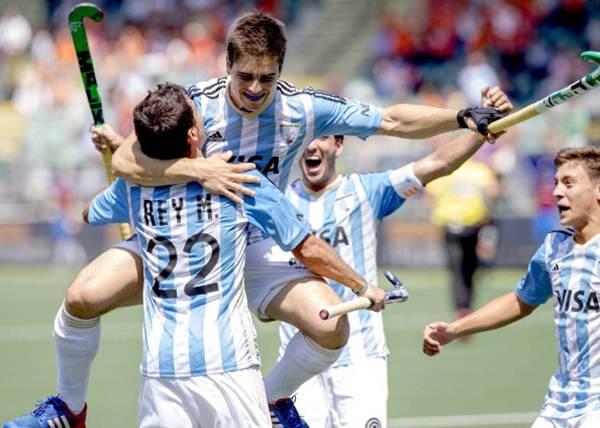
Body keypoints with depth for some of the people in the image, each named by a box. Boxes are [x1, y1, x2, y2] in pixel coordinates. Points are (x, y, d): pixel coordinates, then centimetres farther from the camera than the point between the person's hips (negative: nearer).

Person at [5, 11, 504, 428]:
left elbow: (393, 120, -8)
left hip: (256, 245, 2)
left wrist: (463, 118, -19)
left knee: (332, 328, -19)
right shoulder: (197, 104, -22)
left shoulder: (304, 109, -15)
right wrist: (199, 170, -45)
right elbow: (124, 161, -32)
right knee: (84, 297, -23)